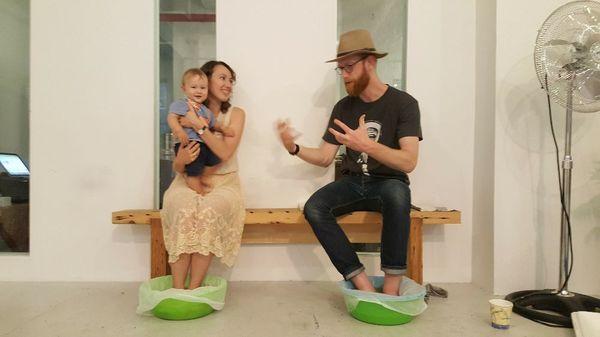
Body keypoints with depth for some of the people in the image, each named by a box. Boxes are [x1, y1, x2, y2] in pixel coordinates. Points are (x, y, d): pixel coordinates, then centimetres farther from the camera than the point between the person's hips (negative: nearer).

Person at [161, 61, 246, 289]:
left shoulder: (236, 114, 6)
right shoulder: (187, 116, 9)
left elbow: (225, 153, -10)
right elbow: (177, 168, 7)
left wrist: (199, 126, -17)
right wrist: (181, 160, -17)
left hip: (223, 182, -1)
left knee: (210, 210, -34)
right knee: (184, 210, -33)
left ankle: (194, 288, -24)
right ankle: (177, 288, -25)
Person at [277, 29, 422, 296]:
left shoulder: (403, 103, -8)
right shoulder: (343, 107, 5)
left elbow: (409, 162, -20)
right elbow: (325, 158, 5)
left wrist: (367, 145, -34)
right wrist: (294, 148, -12)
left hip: (388, 183, -3)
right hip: (352, 183, 4)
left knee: (397, 195, -38)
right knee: (313, 208, -24)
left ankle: (391, 290, -24)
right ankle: (365, 287, -22)